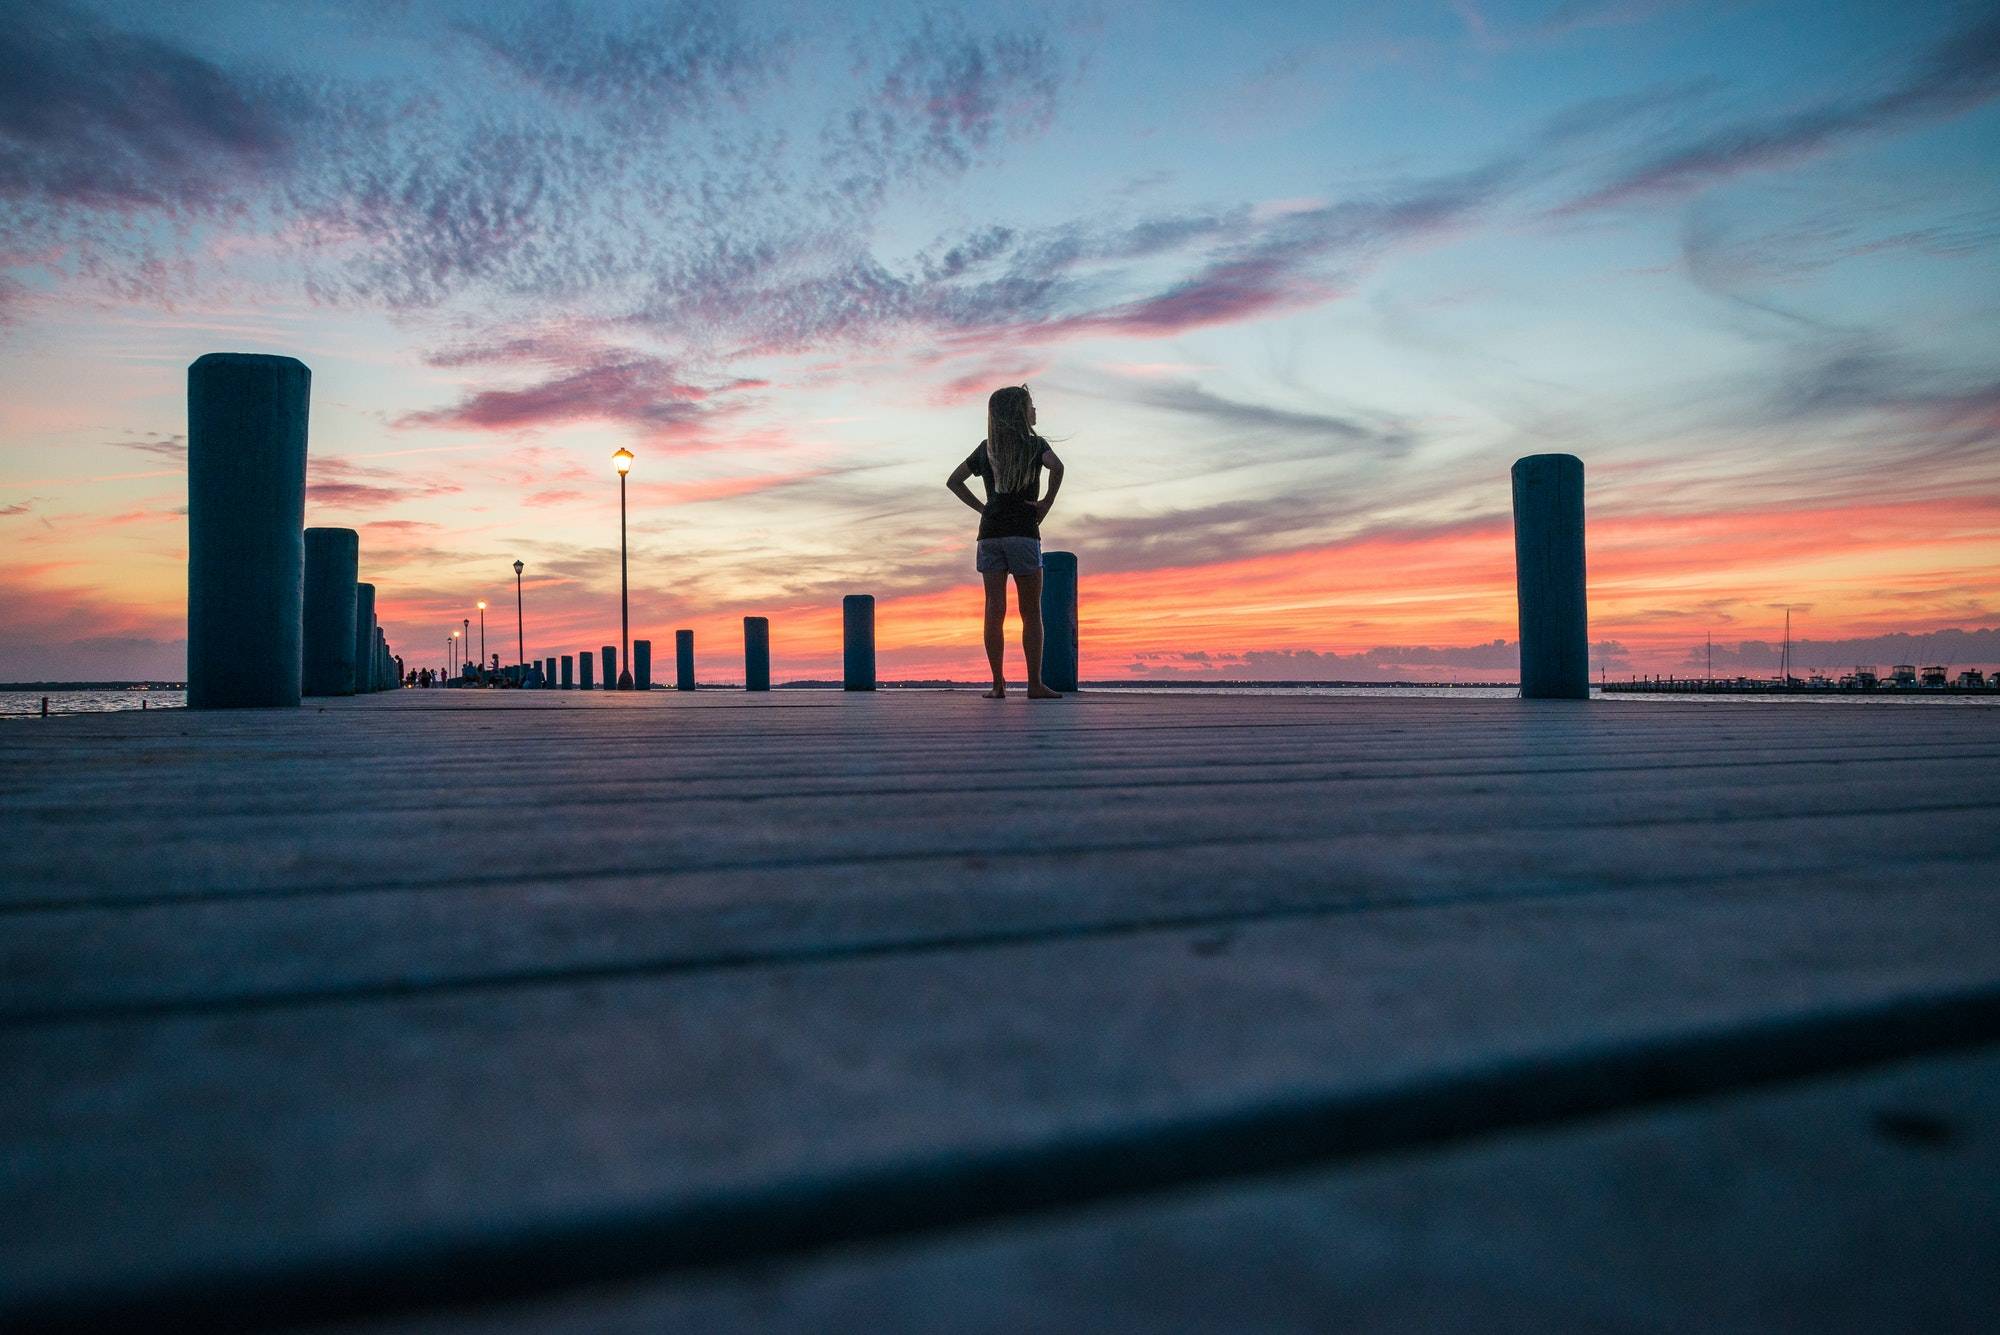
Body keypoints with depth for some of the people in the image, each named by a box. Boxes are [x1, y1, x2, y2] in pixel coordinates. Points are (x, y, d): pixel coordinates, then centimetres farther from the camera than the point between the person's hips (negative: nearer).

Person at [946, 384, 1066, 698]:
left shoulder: (986, 448, 13)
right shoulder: (1033, 444, -1)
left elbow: (953, 481, 17)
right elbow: (1057, 466, -21)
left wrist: (982, 507, 14)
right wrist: (1047, 502, -9)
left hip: (990, 533, 4)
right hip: (1023, 531, -4)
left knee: (994, 610, 1)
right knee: (1031, 613, 1)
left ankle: (998, 684, 0)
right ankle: (1034, 684, -2)